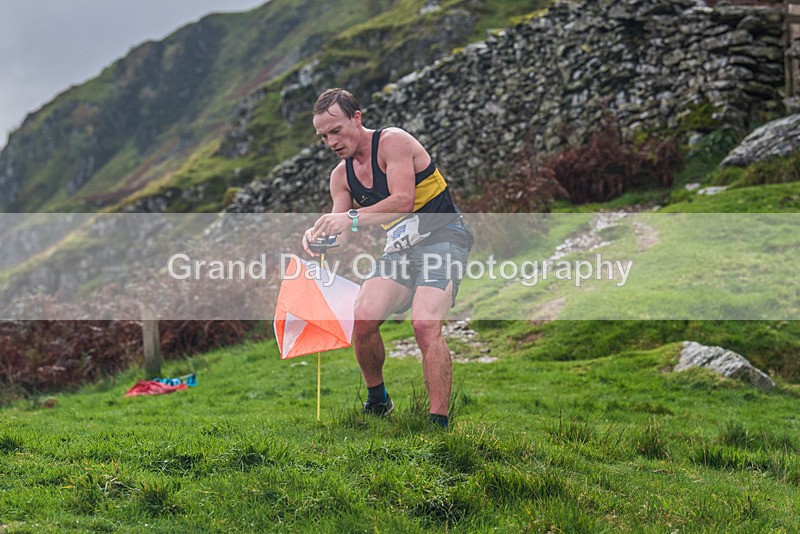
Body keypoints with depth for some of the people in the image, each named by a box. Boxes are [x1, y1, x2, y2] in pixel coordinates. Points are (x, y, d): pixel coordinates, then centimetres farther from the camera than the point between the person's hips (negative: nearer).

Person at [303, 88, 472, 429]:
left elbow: (403, 200, -24)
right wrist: (318, 235, -17)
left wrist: (353, 218, -33)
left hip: (441, 237, -6)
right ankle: (376, 402, 8)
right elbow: (342, 232, 6)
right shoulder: (341, 175, 11)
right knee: (362, 319, -15)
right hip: (400, 247, 6)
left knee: (425, 324, -27)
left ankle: (440, 423, -25)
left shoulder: (392, 142, -11)